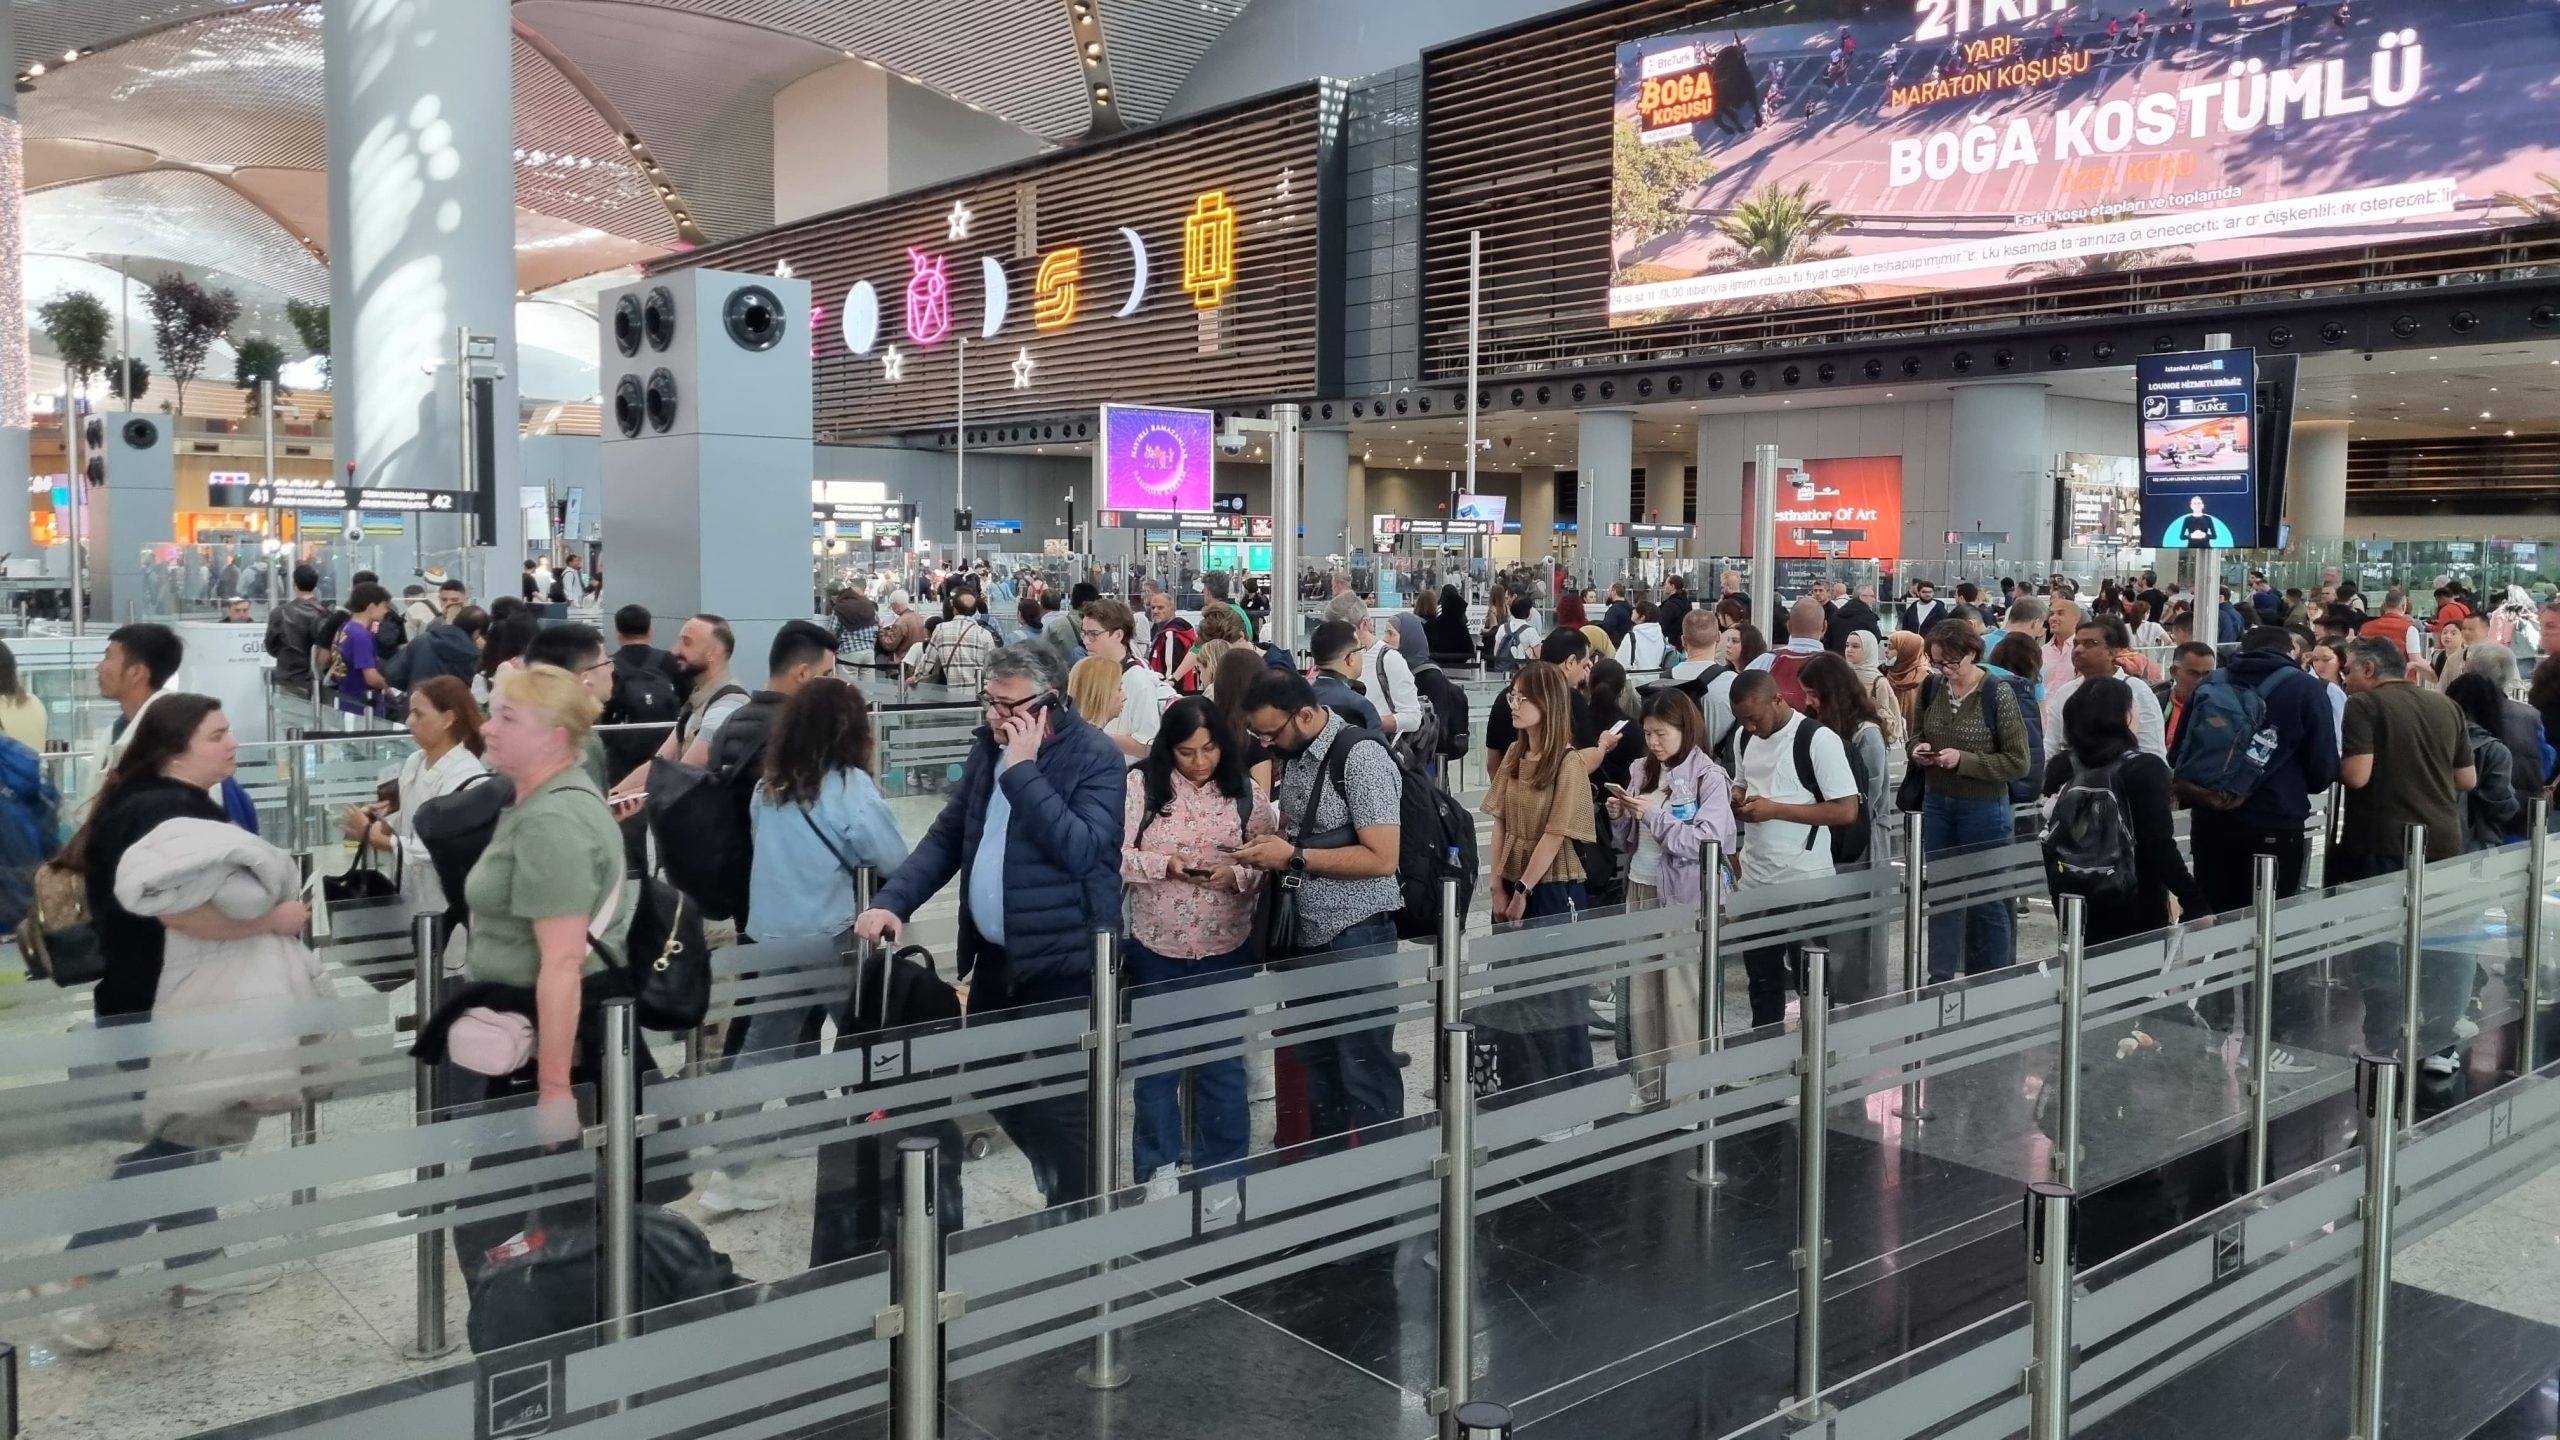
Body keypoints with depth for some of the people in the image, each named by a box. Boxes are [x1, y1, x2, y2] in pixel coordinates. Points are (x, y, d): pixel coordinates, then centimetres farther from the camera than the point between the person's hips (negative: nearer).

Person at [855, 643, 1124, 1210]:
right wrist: (893, 901, -2)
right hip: (995, 956, 8)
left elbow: (1081, 850, -26)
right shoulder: (988, 747, 8)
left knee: (1063, 1111, -4)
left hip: (1064, 963, -7)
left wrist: (1023, 770, -23)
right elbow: (948, 835, 12)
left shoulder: (1096, 757, -13)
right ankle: (1055, 1181, 41)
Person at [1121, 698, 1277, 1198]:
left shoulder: (1245, 792, -2)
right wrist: (1167, 865, -24)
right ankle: (1161, 1167, 28)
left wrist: (1236, 875, -20)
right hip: (1157, 950, -1)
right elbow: (1115, 856, -10)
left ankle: (1223, 1171, 25)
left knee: (1224, 1062, 11)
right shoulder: (1141, 785, -7)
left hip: (1226, 951, 1)